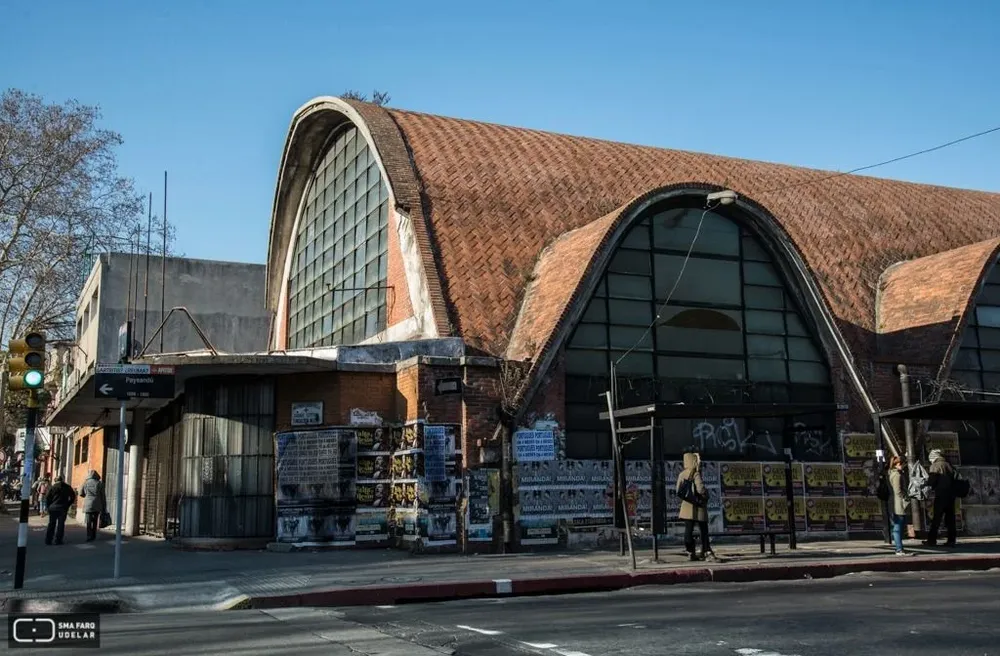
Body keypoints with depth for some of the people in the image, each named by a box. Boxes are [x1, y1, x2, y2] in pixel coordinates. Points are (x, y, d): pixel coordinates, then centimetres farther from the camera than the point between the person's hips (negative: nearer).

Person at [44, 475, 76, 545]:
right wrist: (68, 505, 9)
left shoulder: (53, 487, 2)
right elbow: (73, 497, 3)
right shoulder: (67, 487, 4)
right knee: (60, 524, 4)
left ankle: (48, 540, 7)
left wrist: (48, 506, 5)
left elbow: (47, 497, -3)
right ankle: (58, 540, 1)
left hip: (53, 508, 0)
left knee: (51, 524, 9)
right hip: (63, 508, 0)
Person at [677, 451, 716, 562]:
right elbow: (700, 489, -21)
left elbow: (678, 490, 4)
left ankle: (691, 553, 6)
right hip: (698, 507, -5)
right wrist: (706, 497, -3)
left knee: (688, 530, 4)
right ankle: (707, 552, 4)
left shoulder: (682, 474, 4)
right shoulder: (696, 474, -13)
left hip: (687, 506, 5)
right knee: (704, 530, 5)